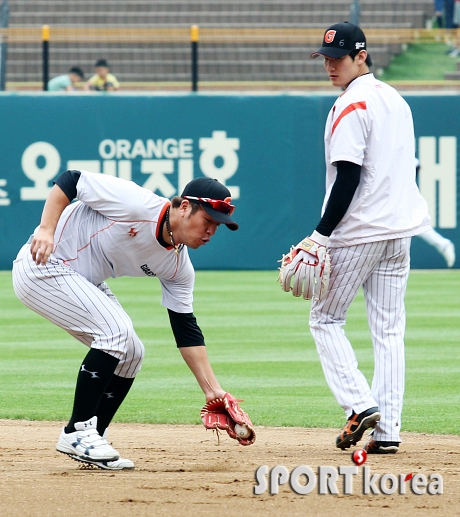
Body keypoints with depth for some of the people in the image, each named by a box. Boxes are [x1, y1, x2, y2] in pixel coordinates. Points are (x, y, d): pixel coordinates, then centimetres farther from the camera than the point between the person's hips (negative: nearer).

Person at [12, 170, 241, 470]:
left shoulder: (178, 267, -2)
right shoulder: (136, 204, -24)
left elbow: (186, 330, 1)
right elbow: (69, 181, -19)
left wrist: (213, 390, -6)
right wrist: (46, 229, -30)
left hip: (82, 282, 9)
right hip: (42, 264, -9)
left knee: (131, 353, 4)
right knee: (115, 332, -21)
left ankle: (91, 439, 11)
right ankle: (77, 433, -16)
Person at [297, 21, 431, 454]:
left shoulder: (351, 105, -13)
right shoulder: (395, 99, 15)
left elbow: (348, 177, -19)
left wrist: (322, 234, -18)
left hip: (358, 231, -8)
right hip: (399, 231, 8)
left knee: (325, 319, 5)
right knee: (389, 330, 6)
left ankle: (359, 404, -10)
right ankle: (387, 430, 2)